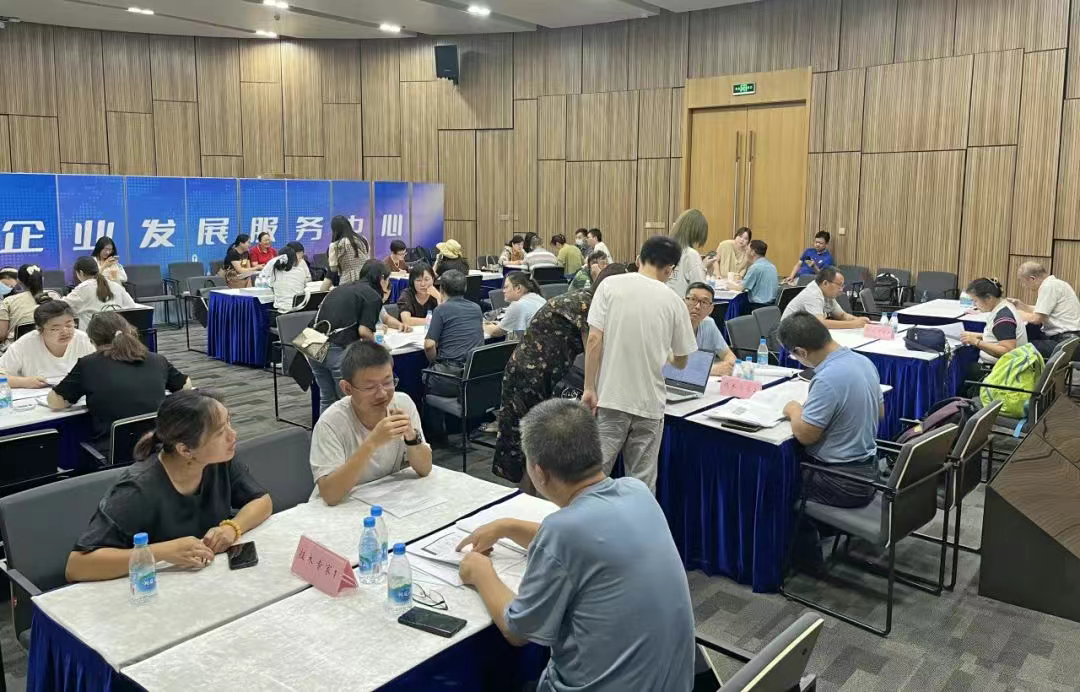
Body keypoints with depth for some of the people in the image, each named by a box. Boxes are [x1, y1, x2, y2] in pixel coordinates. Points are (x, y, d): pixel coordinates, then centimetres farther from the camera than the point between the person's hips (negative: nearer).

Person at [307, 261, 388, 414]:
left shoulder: (342, 288, 21)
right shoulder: (374, 296, 0)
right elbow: (363, 330, -10)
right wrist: (373, 340, 10)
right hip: (338, 349, -7)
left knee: (327, 399, 19)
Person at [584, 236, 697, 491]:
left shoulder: (611, 285, -3)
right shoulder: (673, 302, 1)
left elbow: (594, 340, -8)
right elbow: (680, 361, 10)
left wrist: (589, 388, -2)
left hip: (611, 397, -1)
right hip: (650, 402, 1)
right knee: (642, 482, 10)